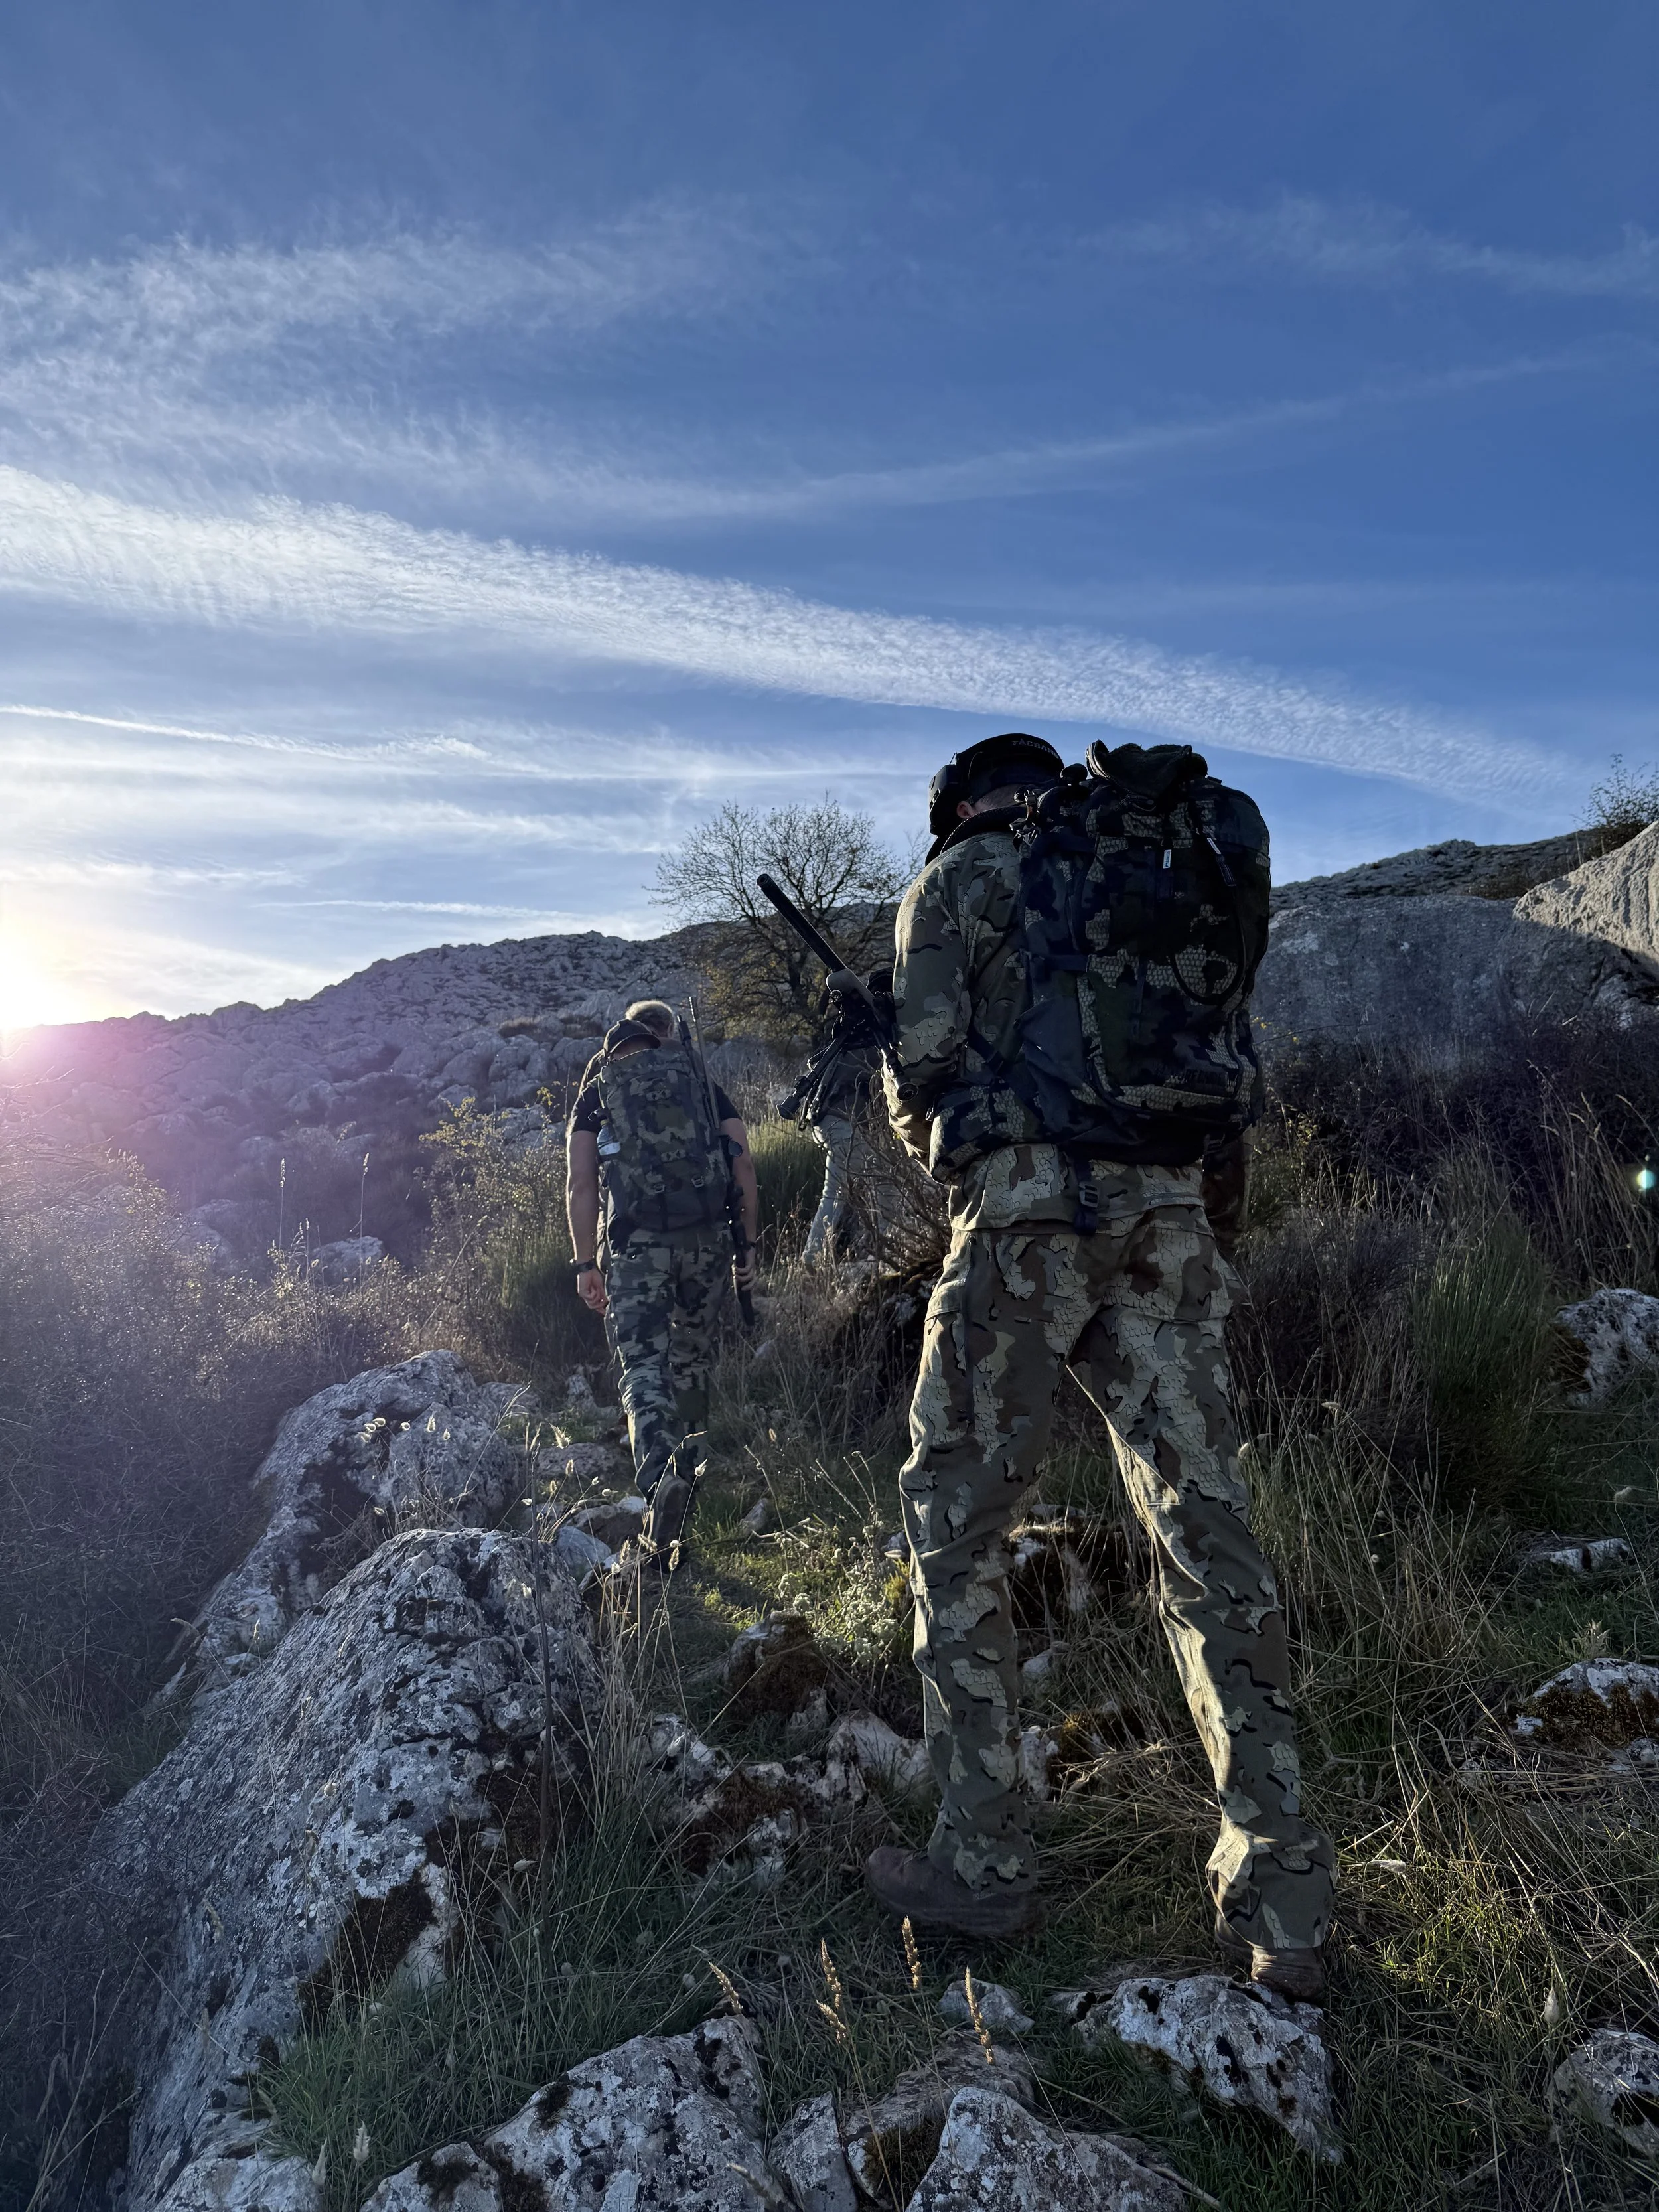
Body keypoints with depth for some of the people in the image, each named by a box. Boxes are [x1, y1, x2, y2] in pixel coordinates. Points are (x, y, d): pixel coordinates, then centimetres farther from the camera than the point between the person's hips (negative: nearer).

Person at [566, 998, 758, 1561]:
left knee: (643, 1366, -6)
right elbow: (744, 1167, 5)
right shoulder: (705, 1085, 12)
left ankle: (660, 1478, -28)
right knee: (692, 1357, 20)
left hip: (635, 1245, -2)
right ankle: (688, 1463, 31)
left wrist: (586, 1264, 2)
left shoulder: (596, 1092, 10)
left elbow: (581, 1185, 1)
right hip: (707, 1239, 2)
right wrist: (746, 1245, 10)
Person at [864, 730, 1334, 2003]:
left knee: (957, 1531, 8)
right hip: (1170, 1217, 6)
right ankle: (1283, 1906, 12)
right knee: (1205, 1528, 8)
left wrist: (935, 1133, 21)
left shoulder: (963, 879, 5)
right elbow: (1230, 1061, 21)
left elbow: (922, 1070, -2)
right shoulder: (1182, 872, 21)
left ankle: (983, 1867, 14)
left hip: (1030, 1220, -5)